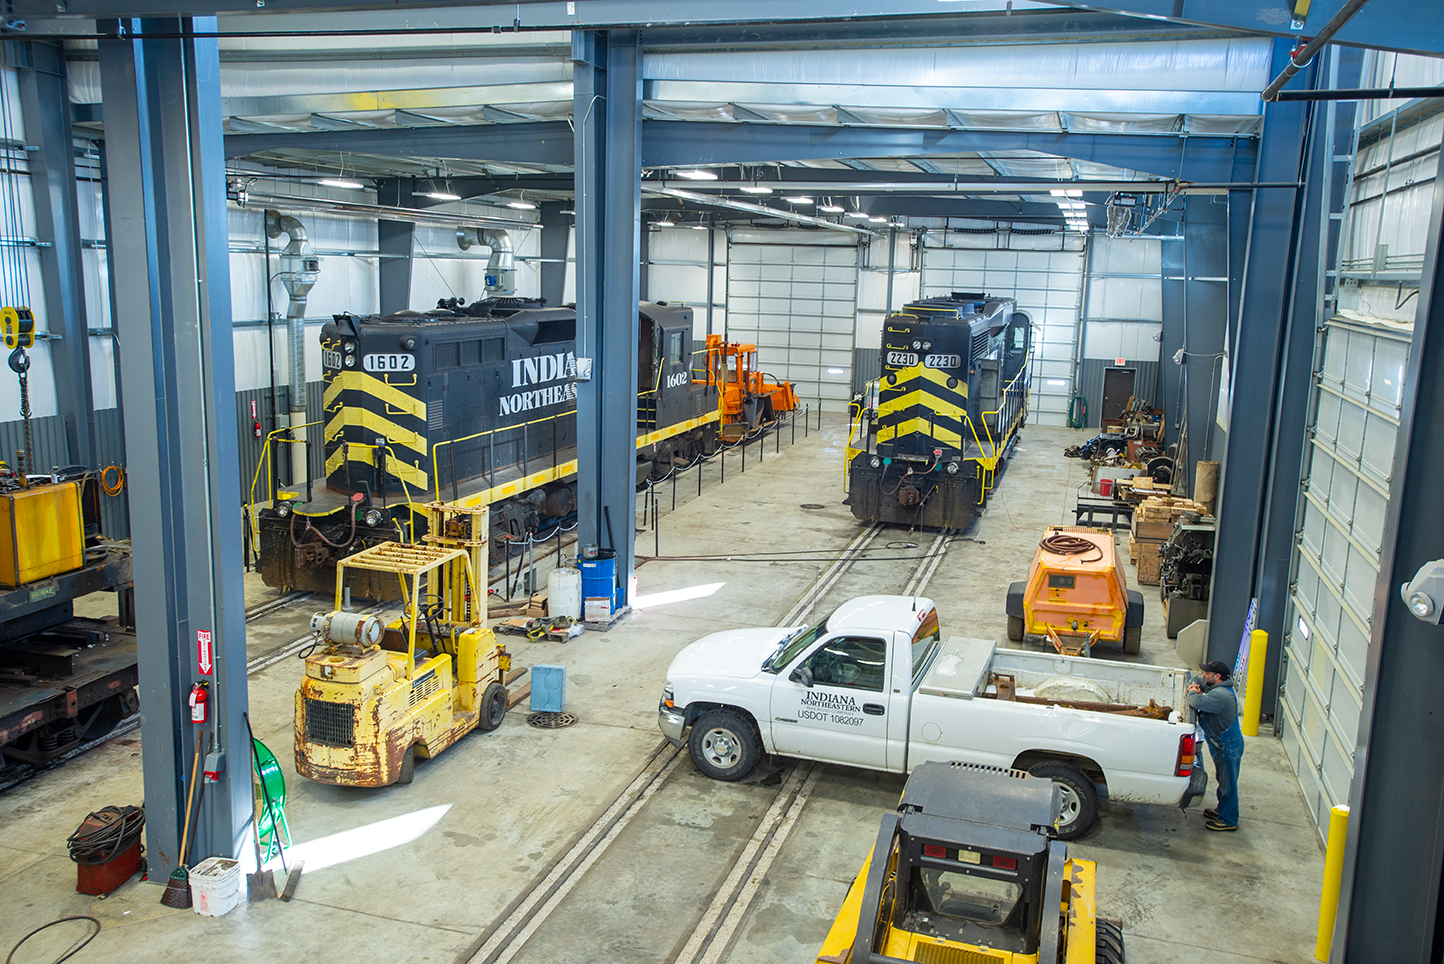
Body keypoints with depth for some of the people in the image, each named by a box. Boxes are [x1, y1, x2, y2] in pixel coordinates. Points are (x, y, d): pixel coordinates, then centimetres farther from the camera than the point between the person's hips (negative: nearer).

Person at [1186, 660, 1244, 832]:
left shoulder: (1220, 695, -29)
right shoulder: (1219, 689, 5)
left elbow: (1197, 703, -42)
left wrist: (1193, 693, -20)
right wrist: (1198, 690, -3)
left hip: (1228, 747, -10)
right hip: (1223, 745, 10)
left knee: (1228, 784, 3)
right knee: (1223, 781, 23)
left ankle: (1229, 820, 14)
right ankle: (1222, 810, 38)